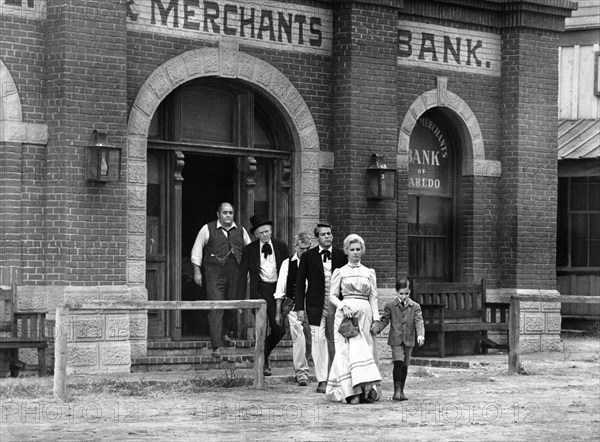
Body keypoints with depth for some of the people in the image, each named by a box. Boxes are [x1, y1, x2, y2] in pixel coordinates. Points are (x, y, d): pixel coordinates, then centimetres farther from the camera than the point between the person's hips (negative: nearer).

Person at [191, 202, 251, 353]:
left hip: (235, 274, 3)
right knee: (215, 310, -10)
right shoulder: (208, 229, 3)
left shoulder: (241, 231, 12)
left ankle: (224, 334, 38)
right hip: (214, 275, -3)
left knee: (233, 308, 9)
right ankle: (216, 346, -12)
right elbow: (197, 250, 8)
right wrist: (197, 272, 3)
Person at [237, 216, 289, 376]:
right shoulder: (249, 250, 3)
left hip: (277, 290, 2)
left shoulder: (281, 247, 8)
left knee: (279, 330, 0)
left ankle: (264, 355, 26)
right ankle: (263, 363, 4)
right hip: (259, 291, -2)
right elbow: (242, 275, 3)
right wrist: (240, 299, -4)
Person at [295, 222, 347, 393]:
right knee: (318, 340, -7)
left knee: (335, 342, 4)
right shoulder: (308, 257, 4)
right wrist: (300, 307, -2)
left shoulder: (341, 256, 6)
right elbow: (300, 283, 5)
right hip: (316, 305, -1)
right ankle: (322, 380, -4)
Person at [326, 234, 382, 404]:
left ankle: (368, 386, -12)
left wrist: (376, 318, 1)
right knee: (349, 350, -13)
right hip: (345, 313, -2)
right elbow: (333, 295, 5)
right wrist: (343, 305, -14)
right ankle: (351, 391, -17)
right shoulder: (340, 272, 9)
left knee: (365, 349, -6)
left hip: (364, 313, 2)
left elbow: (373, 297, 11)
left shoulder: (369, 273, 14)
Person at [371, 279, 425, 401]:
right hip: (395, 339, -2)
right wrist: (376, 328, -15)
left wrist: (420, 335, -22)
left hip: (408, 340, 2)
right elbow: (384, 320, 5)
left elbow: (419, 322, -6)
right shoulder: (390, 306, 2)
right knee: (398, 362, -18)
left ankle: (401, 391, 19)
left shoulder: (415, 306, 4)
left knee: (405, 366, 7)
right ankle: (396, 390, -12)